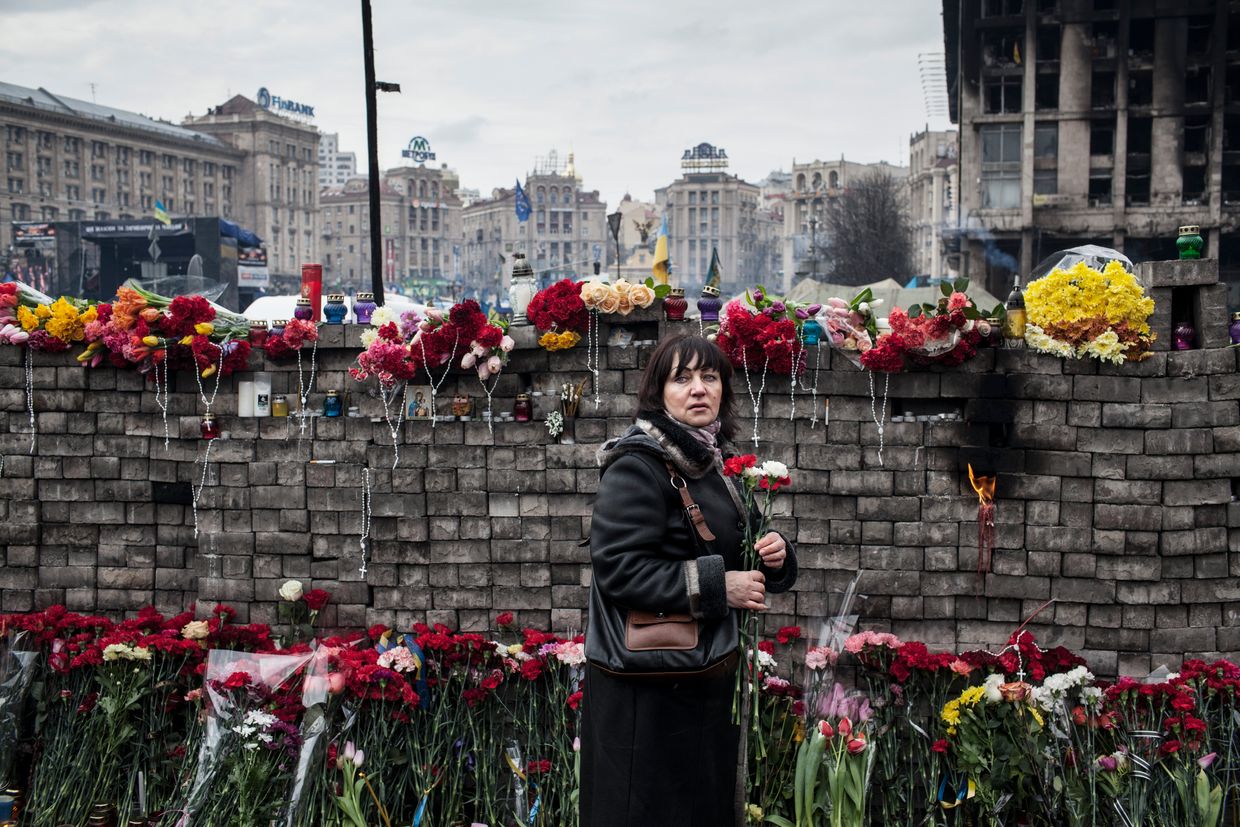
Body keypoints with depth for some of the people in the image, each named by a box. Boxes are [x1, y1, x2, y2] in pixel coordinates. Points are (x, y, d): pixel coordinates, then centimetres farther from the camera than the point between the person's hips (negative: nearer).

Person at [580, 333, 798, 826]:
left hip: (704, 679, 9)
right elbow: (616, 566, -23)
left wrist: (772, 557, 1)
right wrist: (715, 586, -20)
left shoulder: (707, 465, 12)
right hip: (646, 689, -8)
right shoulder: (637, 466, -14)